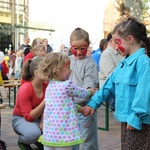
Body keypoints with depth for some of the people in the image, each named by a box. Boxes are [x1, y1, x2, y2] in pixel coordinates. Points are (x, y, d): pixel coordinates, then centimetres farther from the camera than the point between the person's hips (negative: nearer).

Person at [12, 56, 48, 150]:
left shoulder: (47, 86, -10)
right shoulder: (25, 89, -27)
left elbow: (45, 107, -1)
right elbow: (28, 117, -29)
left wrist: (42, 122, -17)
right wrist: (44, 102, -37)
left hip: (38, 118, 5)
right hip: (21, 119, -5)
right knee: (34, 133, -38)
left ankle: (40, 141, 11)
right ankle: (22, 141, -2)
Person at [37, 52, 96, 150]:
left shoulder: (49, 87, 9)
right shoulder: (67, 85, -13)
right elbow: (82, 93, 5)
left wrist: (81, 109, 24)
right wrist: (91, 92, 25)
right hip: (62, 134, -7)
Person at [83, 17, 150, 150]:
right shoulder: (124, 63, 12)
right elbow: (109, 85, 16)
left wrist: (136, 117, -22)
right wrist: (93, 103, 13)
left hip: (139, 123, -9)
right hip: (127, 120, 9)